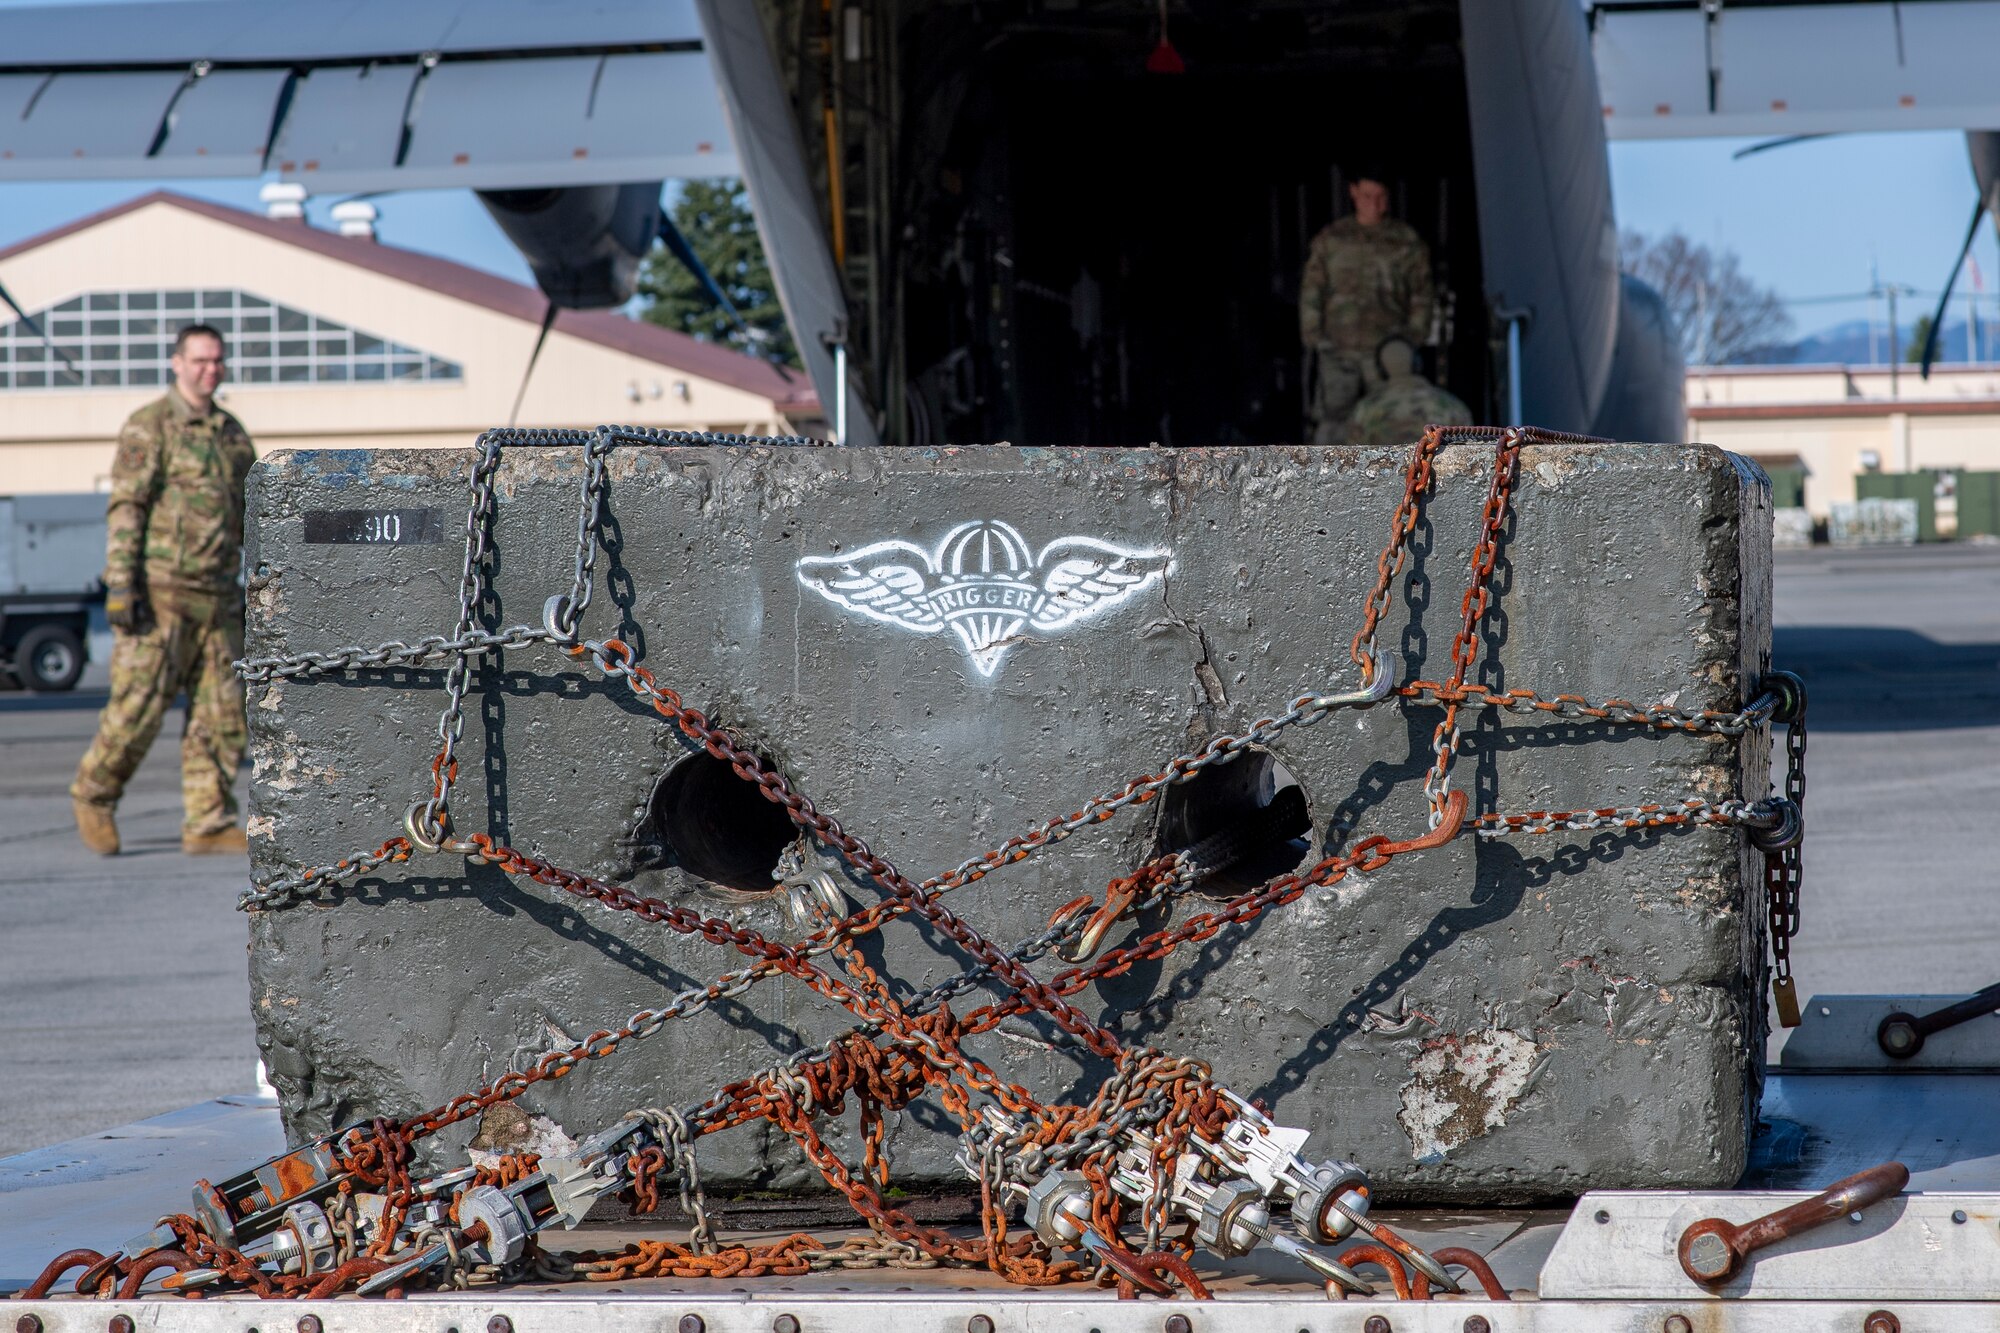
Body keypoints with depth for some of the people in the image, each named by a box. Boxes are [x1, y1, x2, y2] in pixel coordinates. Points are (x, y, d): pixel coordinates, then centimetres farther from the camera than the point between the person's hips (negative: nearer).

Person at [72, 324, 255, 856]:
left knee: (222, 715, 1)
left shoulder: (233, 434, 15)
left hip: (217, 596, 6)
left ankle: (208, 824, 5)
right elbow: (126, 510, -11)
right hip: (160, 593, -6)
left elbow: (246, 519, 20)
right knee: (138, 708, -6)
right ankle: (93, 796, 13)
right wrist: (120, 586, -19)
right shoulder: (148, 427, -5)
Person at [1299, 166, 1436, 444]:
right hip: (1339, 351, 1)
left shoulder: (1407, 242, 6)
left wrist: (1414, 340, -2)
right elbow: (1311, 290, 11)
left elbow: (1421, 295, 7)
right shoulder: (1330, 239, 10)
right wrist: (1312, 336, 2)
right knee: (1331, 422, -6)